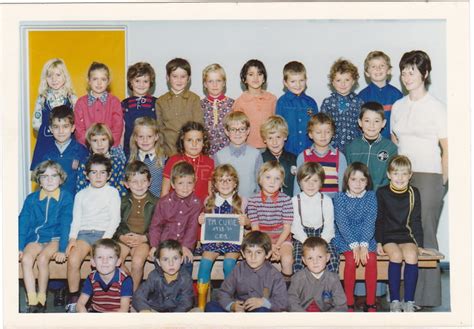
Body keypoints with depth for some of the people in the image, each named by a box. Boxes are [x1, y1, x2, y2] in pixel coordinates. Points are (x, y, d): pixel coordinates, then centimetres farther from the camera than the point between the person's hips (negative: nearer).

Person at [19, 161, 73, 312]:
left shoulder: (66, 197, -4)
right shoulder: (31, 199, 5)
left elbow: (65, 225, -9)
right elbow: (23, 223, 4)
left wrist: (62, 249, -15)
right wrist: (20, 247, -3)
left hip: (55, 238, -3)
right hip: (35, 238, 3)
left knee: (42, 258, -30)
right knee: (26, 258, -26)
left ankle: (41, 300, -14)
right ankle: (32, 303, -24)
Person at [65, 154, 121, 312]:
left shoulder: (112, 192, 11)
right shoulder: (81, 194, 20)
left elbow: (115, 218, 3)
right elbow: (76, 219, 14)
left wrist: (105, 239, -10)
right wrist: (72, 238, -3)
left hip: (104, 232, -2)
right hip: (84, 232, 2)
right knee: (73, 260, -25)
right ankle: (73, 299, -14)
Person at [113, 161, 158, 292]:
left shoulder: (155, 203, 2)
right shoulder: (123, 201, 11)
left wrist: (143, 238, -14)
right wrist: (121, 236, -9)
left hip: (144, 240, -3)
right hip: (124, 238, 3)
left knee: (137, 262, -30)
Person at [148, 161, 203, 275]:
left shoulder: (196, 203, 0)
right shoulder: (164, 202, 1)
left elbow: (193, 226, -5)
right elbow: (155, 225, 4)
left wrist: (186, 246, -16)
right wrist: (154, 245, -8)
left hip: (186, 244, 0)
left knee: (187, 261, -24)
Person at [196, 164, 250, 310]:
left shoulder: (241, 202, 6)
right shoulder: (210, 201, 11)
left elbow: (249, 222, 9)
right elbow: (206, 223, 17)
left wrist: (245, 221, -13)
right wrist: (201, 220, -6)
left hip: (233, 239, -1)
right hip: (213, 239, 2)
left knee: (229, 262, -27)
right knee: (205, 261, -23)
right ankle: (201, 304, -14)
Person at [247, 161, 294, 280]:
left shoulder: (286, 200, -2)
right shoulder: (253, 201, -1)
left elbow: (287, 228, -3)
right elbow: (255, 228, -3)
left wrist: (277, 246, -16)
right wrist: (269, 247, -15)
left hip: (282, 238, 0)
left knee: (287, 259, -27)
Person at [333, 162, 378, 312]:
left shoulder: (371, 196, 3)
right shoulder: (340, 198, -1)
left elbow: (370, 222, -7)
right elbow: (342, 223, -10)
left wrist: (364, 245, -20)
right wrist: (354, 245, -21)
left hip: (367, 238, 1)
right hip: (345, 238, -1)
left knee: (371, 259, -24)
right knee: (351, 259, -27)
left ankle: (370, 303, -14)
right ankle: (349, 304, -17)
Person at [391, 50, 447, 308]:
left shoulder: (436, 108, -2)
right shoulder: (398, 106, 12)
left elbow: (447, 148, -2)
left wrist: (442, 181, -5)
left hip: (428, 177, -5)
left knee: (424, 234, -4)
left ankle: (427, 297, 3)